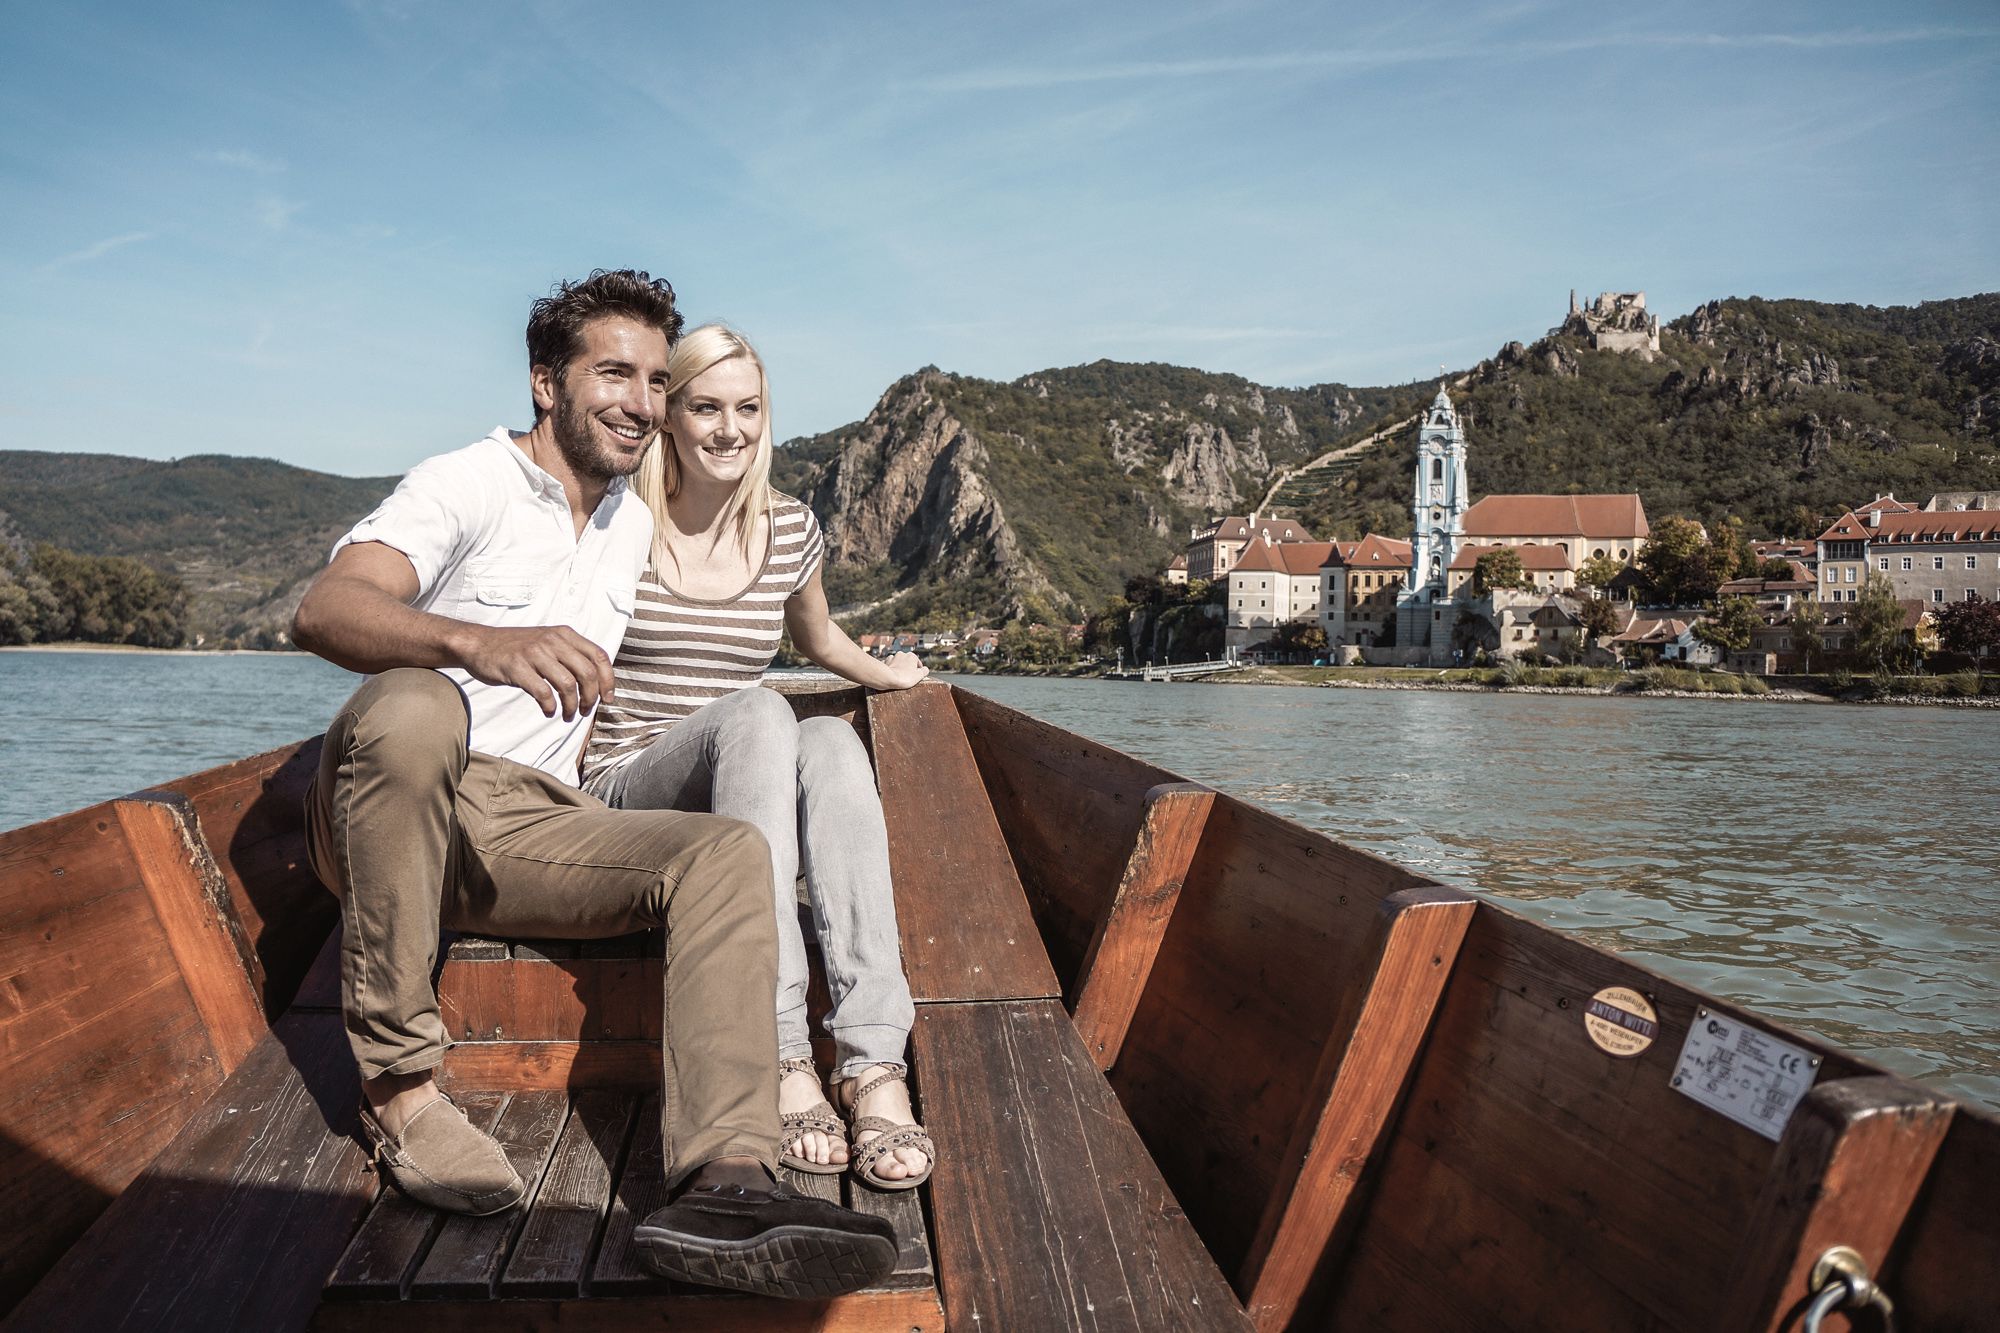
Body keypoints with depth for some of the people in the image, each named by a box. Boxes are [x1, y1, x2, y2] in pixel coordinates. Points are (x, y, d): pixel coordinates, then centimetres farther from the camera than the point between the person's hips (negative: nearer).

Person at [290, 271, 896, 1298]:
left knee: (727, 851, -18)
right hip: (378, 816, -5)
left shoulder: (636, 524, 18)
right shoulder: (466, 484, -3)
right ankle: (398, 1088, -23)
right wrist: (479, 643, -43)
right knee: (414, 707, -38)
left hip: (526, 829, 6)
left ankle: (721, 1183, -38)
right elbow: (322, 611, -22)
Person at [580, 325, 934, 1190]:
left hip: (743, 806, 3)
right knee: (758, 713, -36)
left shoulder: (790, 530, 9)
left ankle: (875, 1062, -43)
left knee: (830, 742, -33)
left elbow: (817, 637, 30)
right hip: (626, 792, -3)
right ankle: (784, 1057, -42)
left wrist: (887, 674, 39)